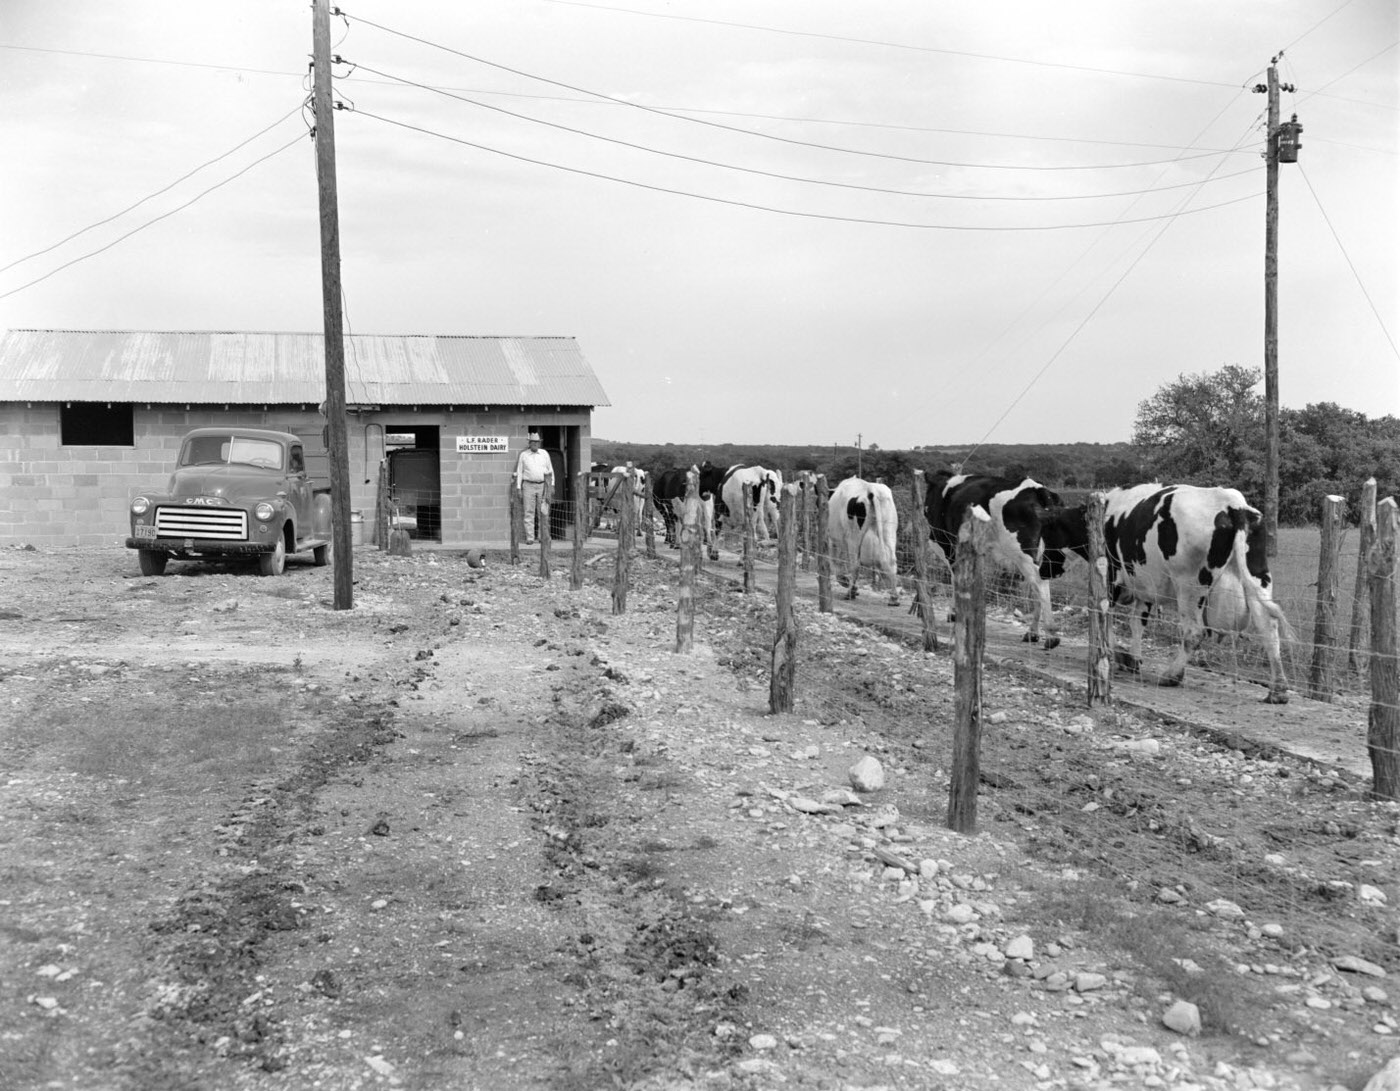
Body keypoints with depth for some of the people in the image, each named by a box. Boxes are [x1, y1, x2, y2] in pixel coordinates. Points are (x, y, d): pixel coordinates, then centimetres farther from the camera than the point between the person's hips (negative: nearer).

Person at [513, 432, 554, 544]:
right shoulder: (523, 455, 6)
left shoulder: (545, 454, 9)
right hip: (528, 485, -1)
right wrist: (518, 488, 1)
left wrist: (552, 485, 6)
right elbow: (519, 472, 7)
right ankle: (529, 538, -7)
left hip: (543, 485, 1)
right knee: (529, 512, -6)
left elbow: (550, 470, 13)